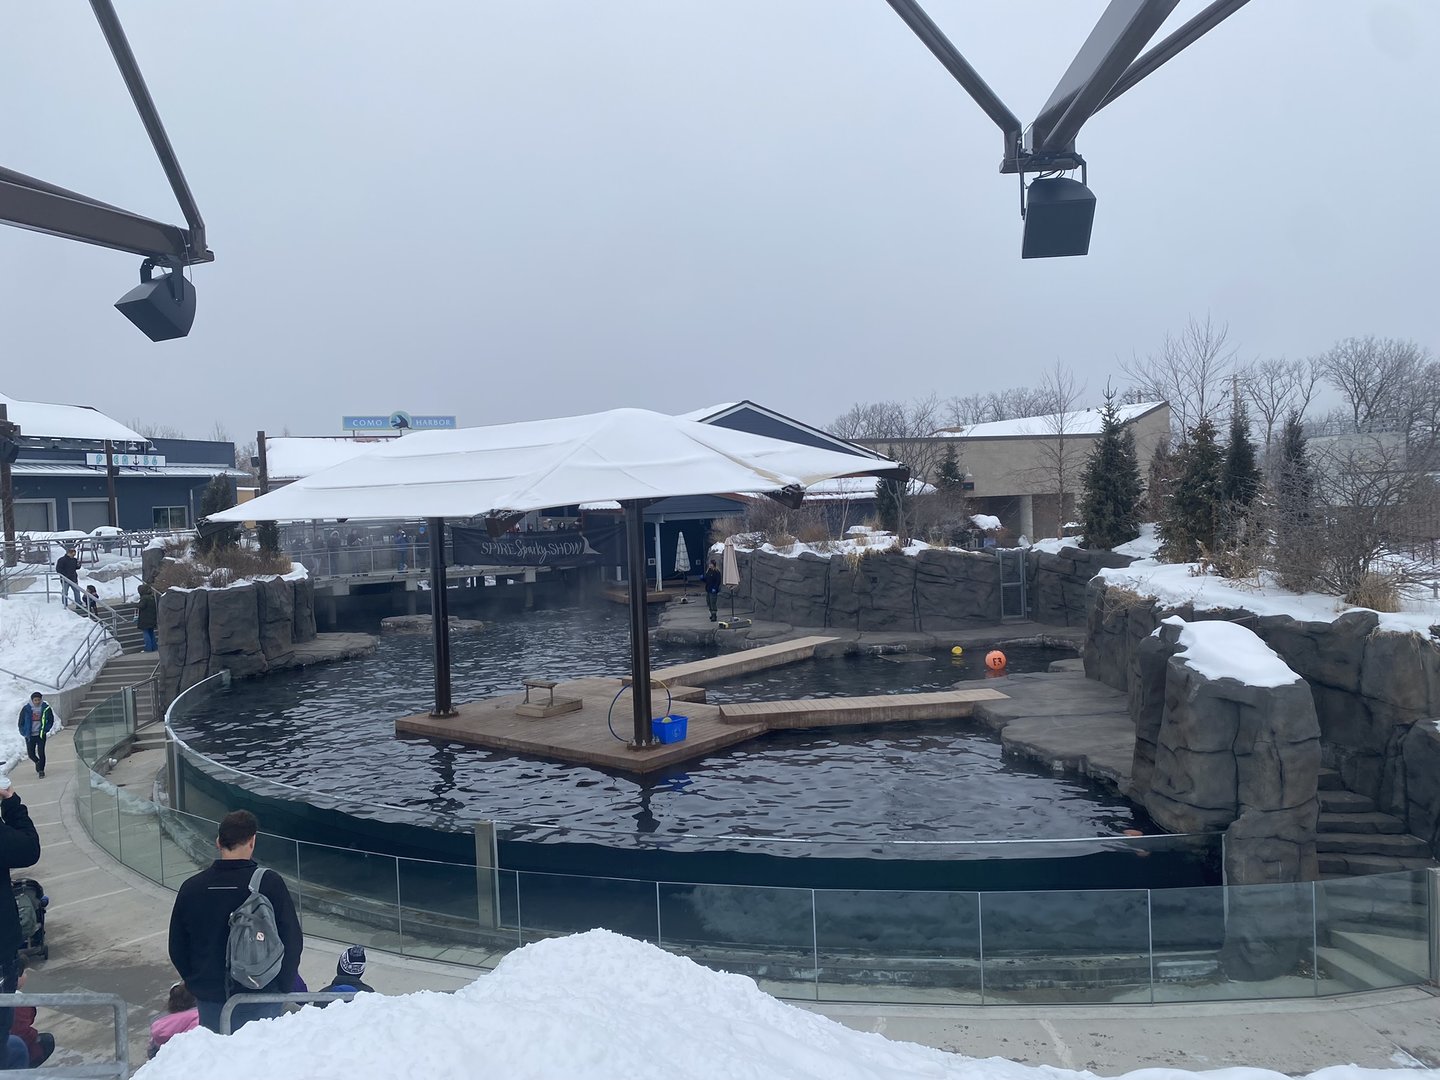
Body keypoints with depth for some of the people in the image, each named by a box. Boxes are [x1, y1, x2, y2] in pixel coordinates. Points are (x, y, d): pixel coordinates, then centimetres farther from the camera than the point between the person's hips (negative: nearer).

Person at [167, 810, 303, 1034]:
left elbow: (177, 948, 7)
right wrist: (283, 989, 6)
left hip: (209, 1000, 3)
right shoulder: (270, 883, -14)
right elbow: (292, 942, -9)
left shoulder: (191, 888, -3)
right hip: (261, 1002, -3)